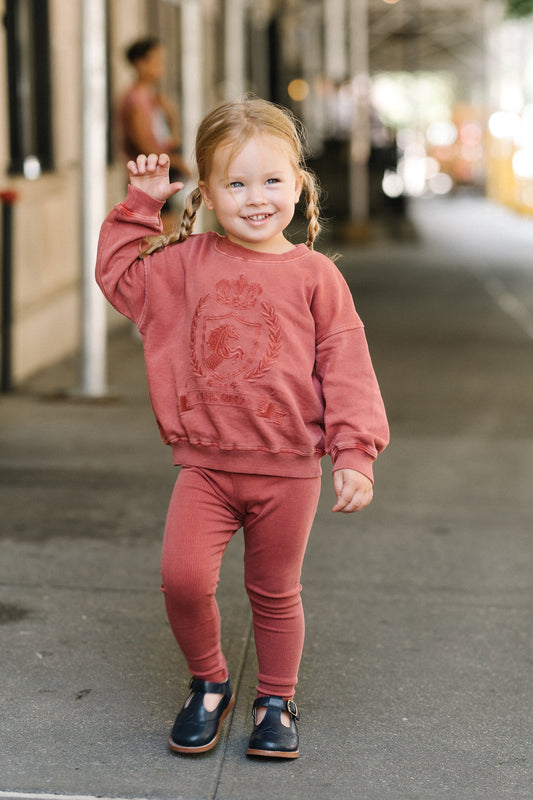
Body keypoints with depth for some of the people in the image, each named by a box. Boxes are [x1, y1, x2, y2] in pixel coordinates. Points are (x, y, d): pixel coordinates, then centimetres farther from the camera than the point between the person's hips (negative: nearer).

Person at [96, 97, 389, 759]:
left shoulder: (314, 276, -2)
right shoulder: (188, 262, 4)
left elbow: (346, 368, -2)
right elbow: (118, 275, 17)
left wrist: (354, 455, -9)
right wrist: (140, 206, 8)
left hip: (288, 469, -1)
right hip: (206, 463, 1)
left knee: (275, 592, 11)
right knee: (183, 579, -13)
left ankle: (276, 701, 32)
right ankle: (208, 685, 13)